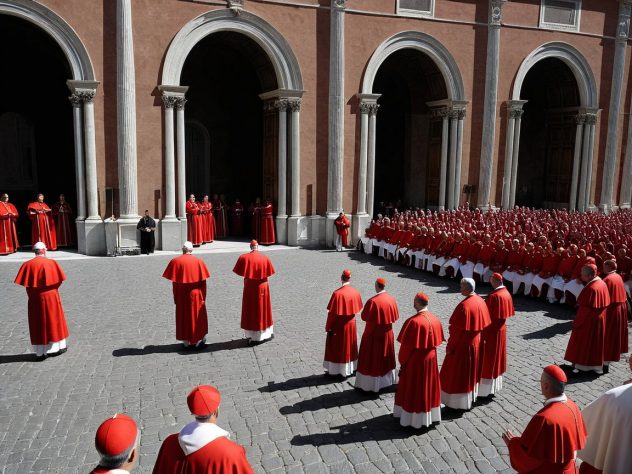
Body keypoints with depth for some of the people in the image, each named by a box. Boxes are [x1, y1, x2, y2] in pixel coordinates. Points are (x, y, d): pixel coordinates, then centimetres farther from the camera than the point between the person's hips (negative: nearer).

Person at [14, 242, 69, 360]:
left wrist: (31, 292, 8)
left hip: (35, 299, 1)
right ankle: (56, 347, 21)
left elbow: (24, 283, -6)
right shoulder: (51, 263, -9)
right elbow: (60, 279, -6)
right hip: (51, 297, -1)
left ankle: (40, 352, 11)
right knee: (54, 320, 13)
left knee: (38, 324, 9)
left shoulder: (27, 264, -6)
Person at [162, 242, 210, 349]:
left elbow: (174, 281, -5)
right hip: (195, 294, -1)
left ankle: (186, 341, 19)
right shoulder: (198, 261, -7)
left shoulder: (175, 261, -6)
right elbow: (203, 281, -7)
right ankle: (198, 340, 18)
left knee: (183, 317, 13)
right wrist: (203, 296, 0)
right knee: (197, 316, 13)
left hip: (181, 295, 1)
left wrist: (175, 297, 4)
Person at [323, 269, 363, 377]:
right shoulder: (355, 292, -6)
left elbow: (331, 312, -17)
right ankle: (350, 369, 29)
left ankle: (335, 371, 18)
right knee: (350, 346, 19)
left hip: (338, 325, -5)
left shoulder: (337, 293, -22)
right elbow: (358, 309, 6)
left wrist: (328, 326, -7)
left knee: (336, 347, 9)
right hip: (351, 323, 5)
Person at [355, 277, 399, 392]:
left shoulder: (372, 301, -23)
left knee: (372, 358, 5)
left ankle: (370, 384, 10)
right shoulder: (392, 299, -5)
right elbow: (395, 317, 5)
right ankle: (387, 381, 32)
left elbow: (364, 317, -14)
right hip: (387, 333, 6)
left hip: (373, 333, -6)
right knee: (385, 356, 20)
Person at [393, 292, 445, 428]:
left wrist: (402, 361, -5)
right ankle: (429, 415, 33)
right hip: (431, 358, 6)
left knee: (413, 388, 10)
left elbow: (406, 346, -18)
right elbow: (438, 341, 4)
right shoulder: (435, 319, -4)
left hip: (415, 360, -6)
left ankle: (413, 418, 21)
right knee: (428, 385, 20)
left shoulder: (413, 321, -24)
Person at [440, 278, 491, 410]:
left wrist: (450, 345, -13)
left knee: (458, 373, 5)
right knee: (471, 371, 21)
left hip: (463, 344, -8)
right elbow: (483, 324, 8)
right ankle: (472, 398, 33)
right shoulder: (480, 301, -1)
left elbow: (457, 329, -22)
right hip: (475, 343, 8)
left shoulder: (465, 305, -26)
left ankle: (460, 403, 14)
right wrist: (476, 336, 18)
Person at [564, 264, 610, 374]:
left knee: (584, 342, 7)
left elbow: (585, 308, -23)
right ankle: (596, 365, 29)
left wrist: (577, 322, -14)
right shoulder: (602, 283, 0)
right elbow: (606, 303, 8)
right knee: (596, 341, 18)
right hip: (600, 319, 8)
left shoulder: (591, 288, -26)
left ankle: (582, 365, 17)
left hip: (589, 320, -8)